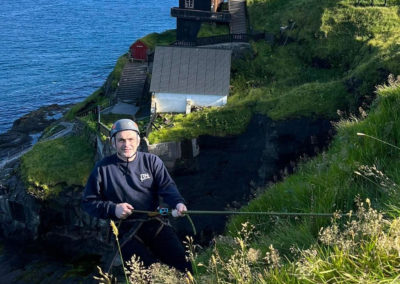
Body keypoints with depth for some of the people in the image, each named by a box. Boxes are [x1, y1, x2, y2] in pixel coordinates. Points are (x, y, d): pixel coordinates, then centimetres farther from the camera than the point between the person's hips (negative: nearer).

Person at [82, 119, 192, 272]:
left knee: (182, 263, -11)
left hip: (155, 222, 2)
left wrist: (178, 202, -27)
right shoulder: (103, 168, 3)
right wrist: (113, 209, -12)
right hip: (125, 230, -2)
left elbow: (167, 186, -5)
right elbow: (88, 202, 6)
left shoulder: (152, 161, 6)